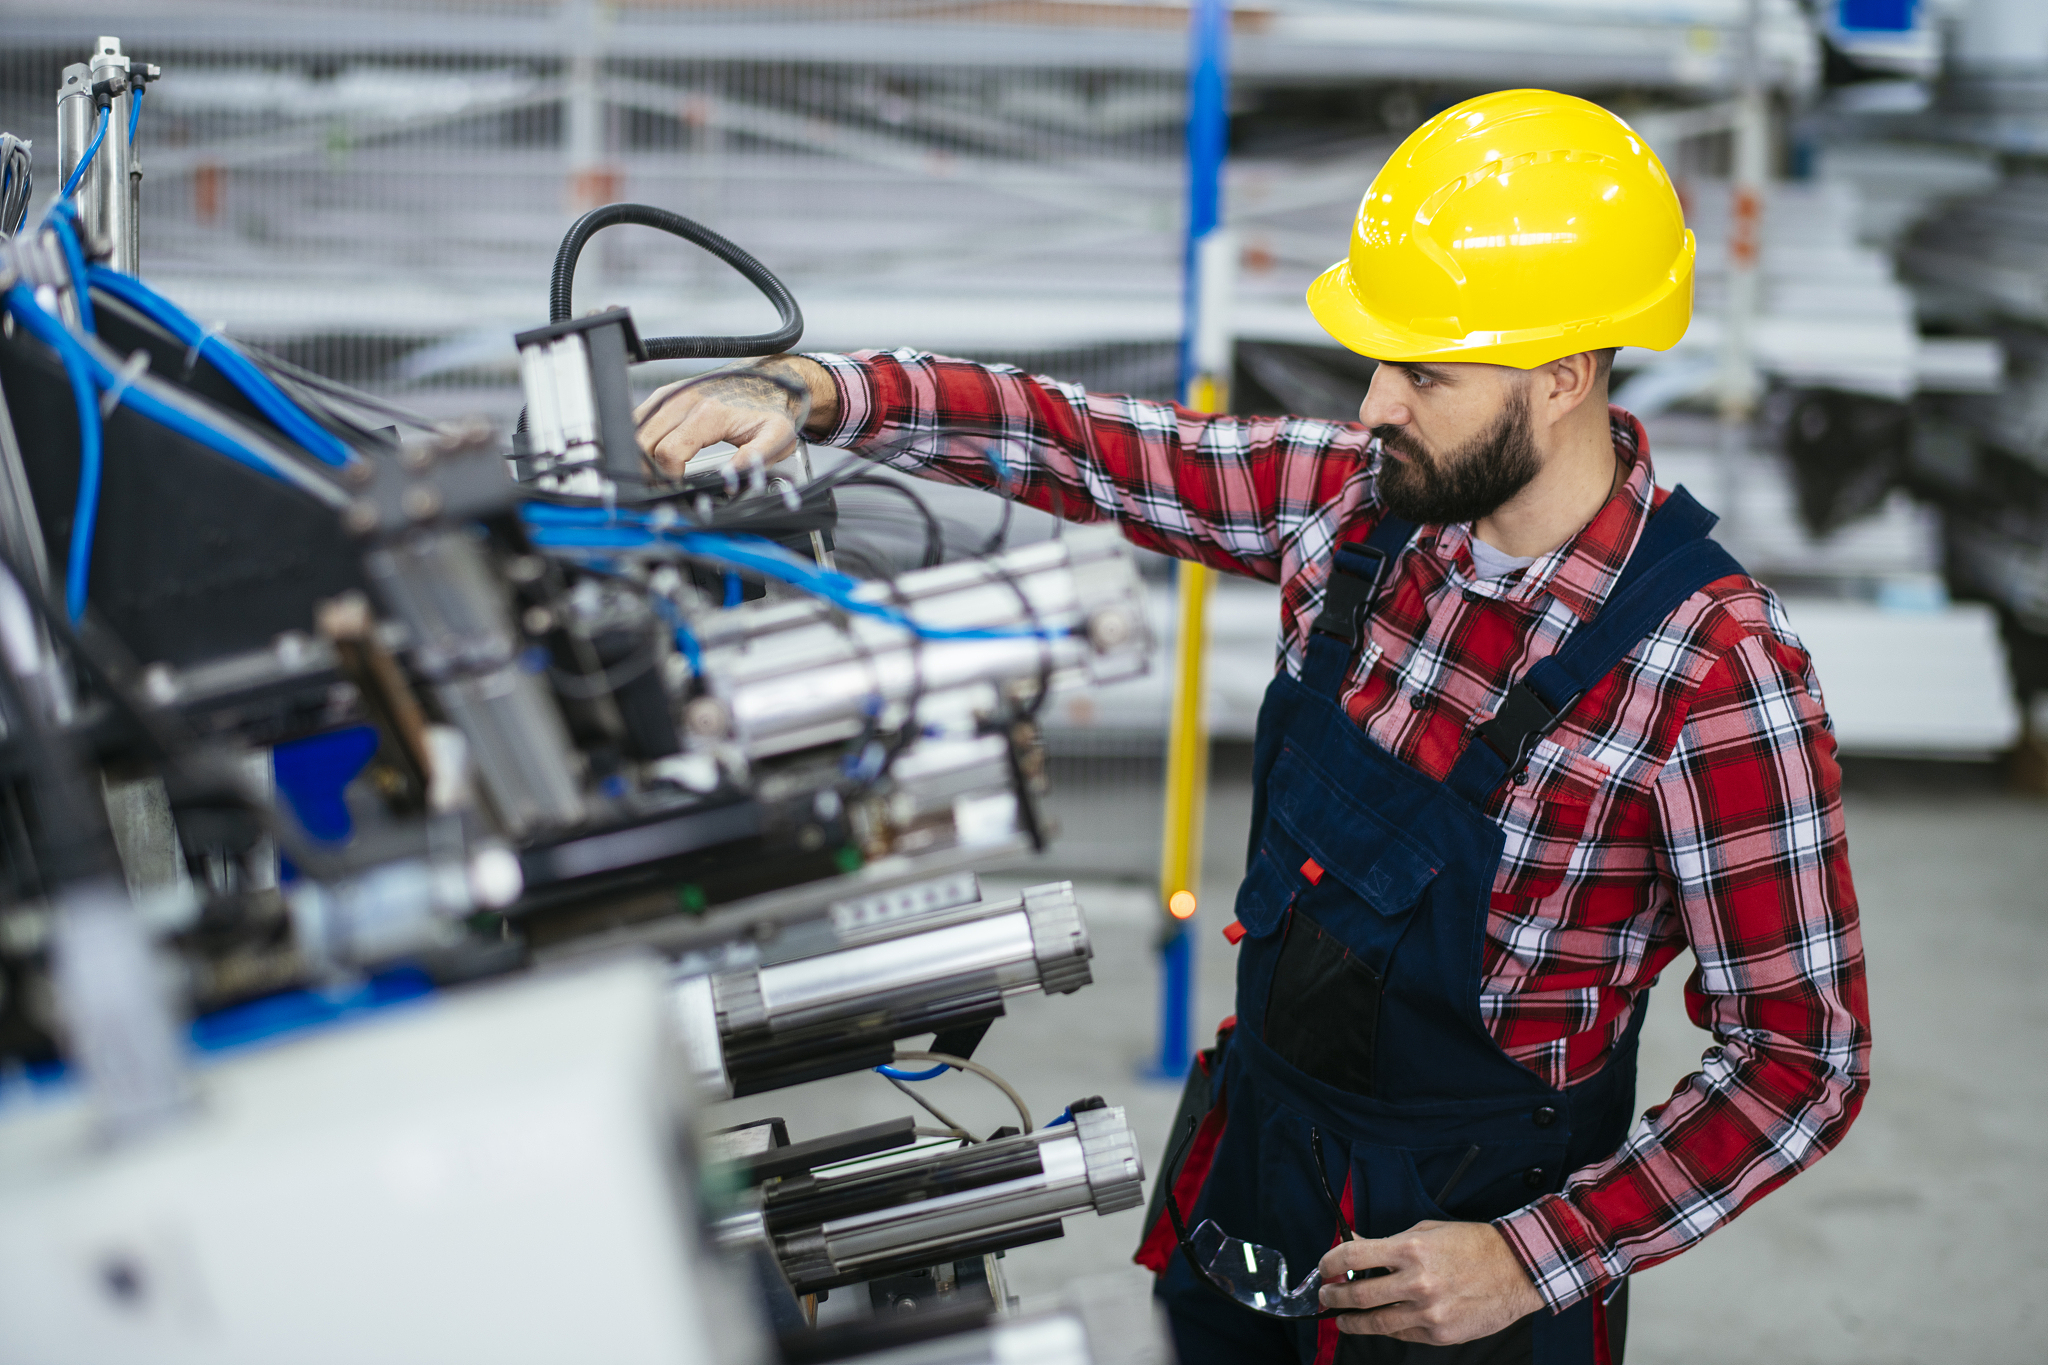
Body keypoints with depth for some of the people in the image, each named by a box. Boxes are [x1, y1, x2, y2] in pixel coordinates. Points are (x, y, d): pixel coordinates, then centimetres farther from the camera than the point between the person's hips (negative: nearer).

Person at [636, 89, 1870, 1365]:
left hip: (1451, 1240, -5)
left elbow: (1804, 1057, -19)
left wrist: (1535, 1262, -22)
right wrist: (807, 390, -15)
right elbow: (1077, 443, -1)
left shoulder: (1712, 672, -25)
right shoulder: (1364, 502, -9)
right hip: (1251, 1159, 6)